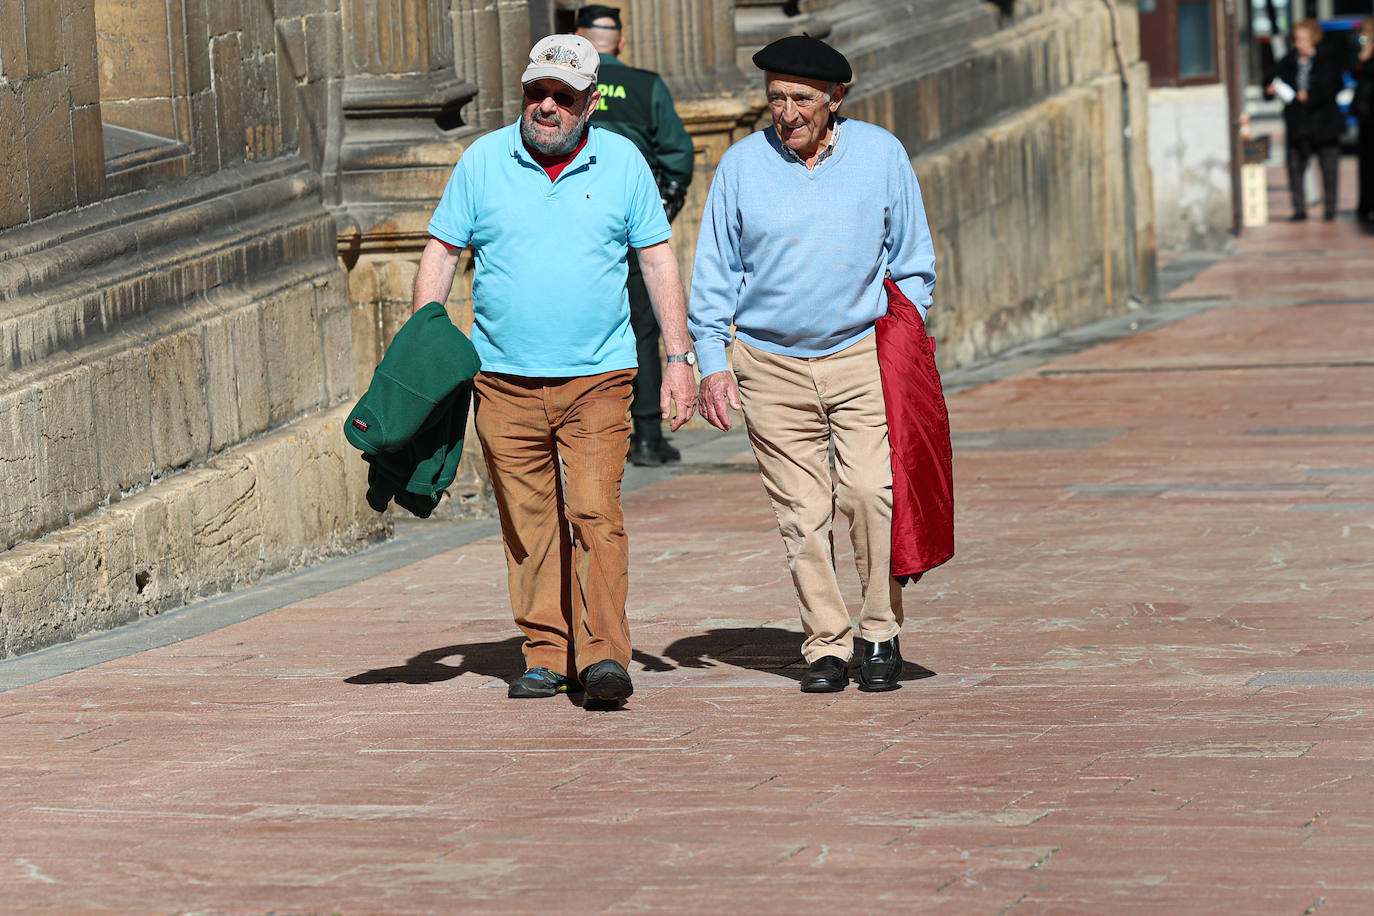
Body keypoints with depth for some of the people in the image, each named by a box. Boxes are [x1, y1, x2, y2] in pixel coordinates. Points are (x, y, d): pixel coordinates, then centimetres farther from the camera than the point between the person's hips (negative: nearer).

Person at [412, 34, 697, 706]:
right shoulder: (483, 160, 3)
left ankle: (604, 656, -13)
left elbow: (658, 260, 7)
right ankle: (546, 656, 13)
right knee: (527, 523, 5)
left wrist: (679, 358, 2)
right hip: (504, 379, 2)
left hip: (597, 378, -1)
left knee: (595, 512, -13)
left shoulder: (622, 163, 3)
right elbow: (441, 252, 8)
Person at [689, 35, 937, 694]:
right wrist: (711, 361, 1)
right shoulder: (742, 164, 2)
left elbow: (912, 262, 11)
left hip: (861, 355, -1)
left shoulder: (880, 154, 2)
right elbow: (714, 273, 8)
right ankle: (826, 645, 9)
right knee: (801, 514, 0)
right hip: (772, 365, 1)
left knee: (873, 495, -15)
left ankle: (880, 635, -1)